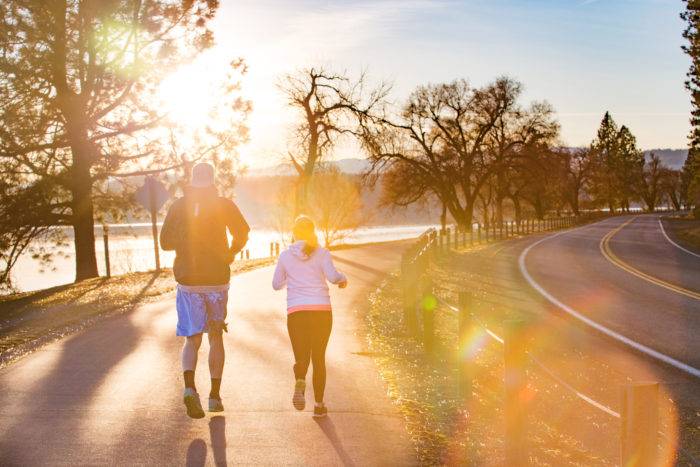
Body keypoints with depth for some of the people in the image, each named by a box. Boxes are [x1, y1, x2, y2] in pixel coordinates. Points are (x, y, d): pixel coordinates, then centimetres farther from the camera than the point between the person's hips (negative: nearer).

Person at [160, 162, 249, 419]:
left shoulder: (178, 206, 2)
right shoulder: (224, 205, -2)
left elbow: (165, 242, 5)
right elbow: (242, 234, -5)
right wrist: (230, 254, 13)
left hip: (187, 279, 1)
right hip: (217, 279, -1)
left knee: (192, 339, 5)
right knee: (216, 338, 12)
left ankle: (189, 387, -19)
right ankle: (215, 396, 14)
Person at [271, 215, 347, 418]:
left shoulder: (285, 255, 7)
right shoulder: (322, 253, 2)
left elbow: (276, 284, 14)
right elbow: (332, 276, -14)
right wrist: (343, 278, 8)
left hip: (296, 312, 0)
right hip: (322, 310, 0)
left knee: (301, 357, 2)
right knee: (319, 358, 13)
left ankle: (300, 382, -33)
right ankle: (319, 404, 12)